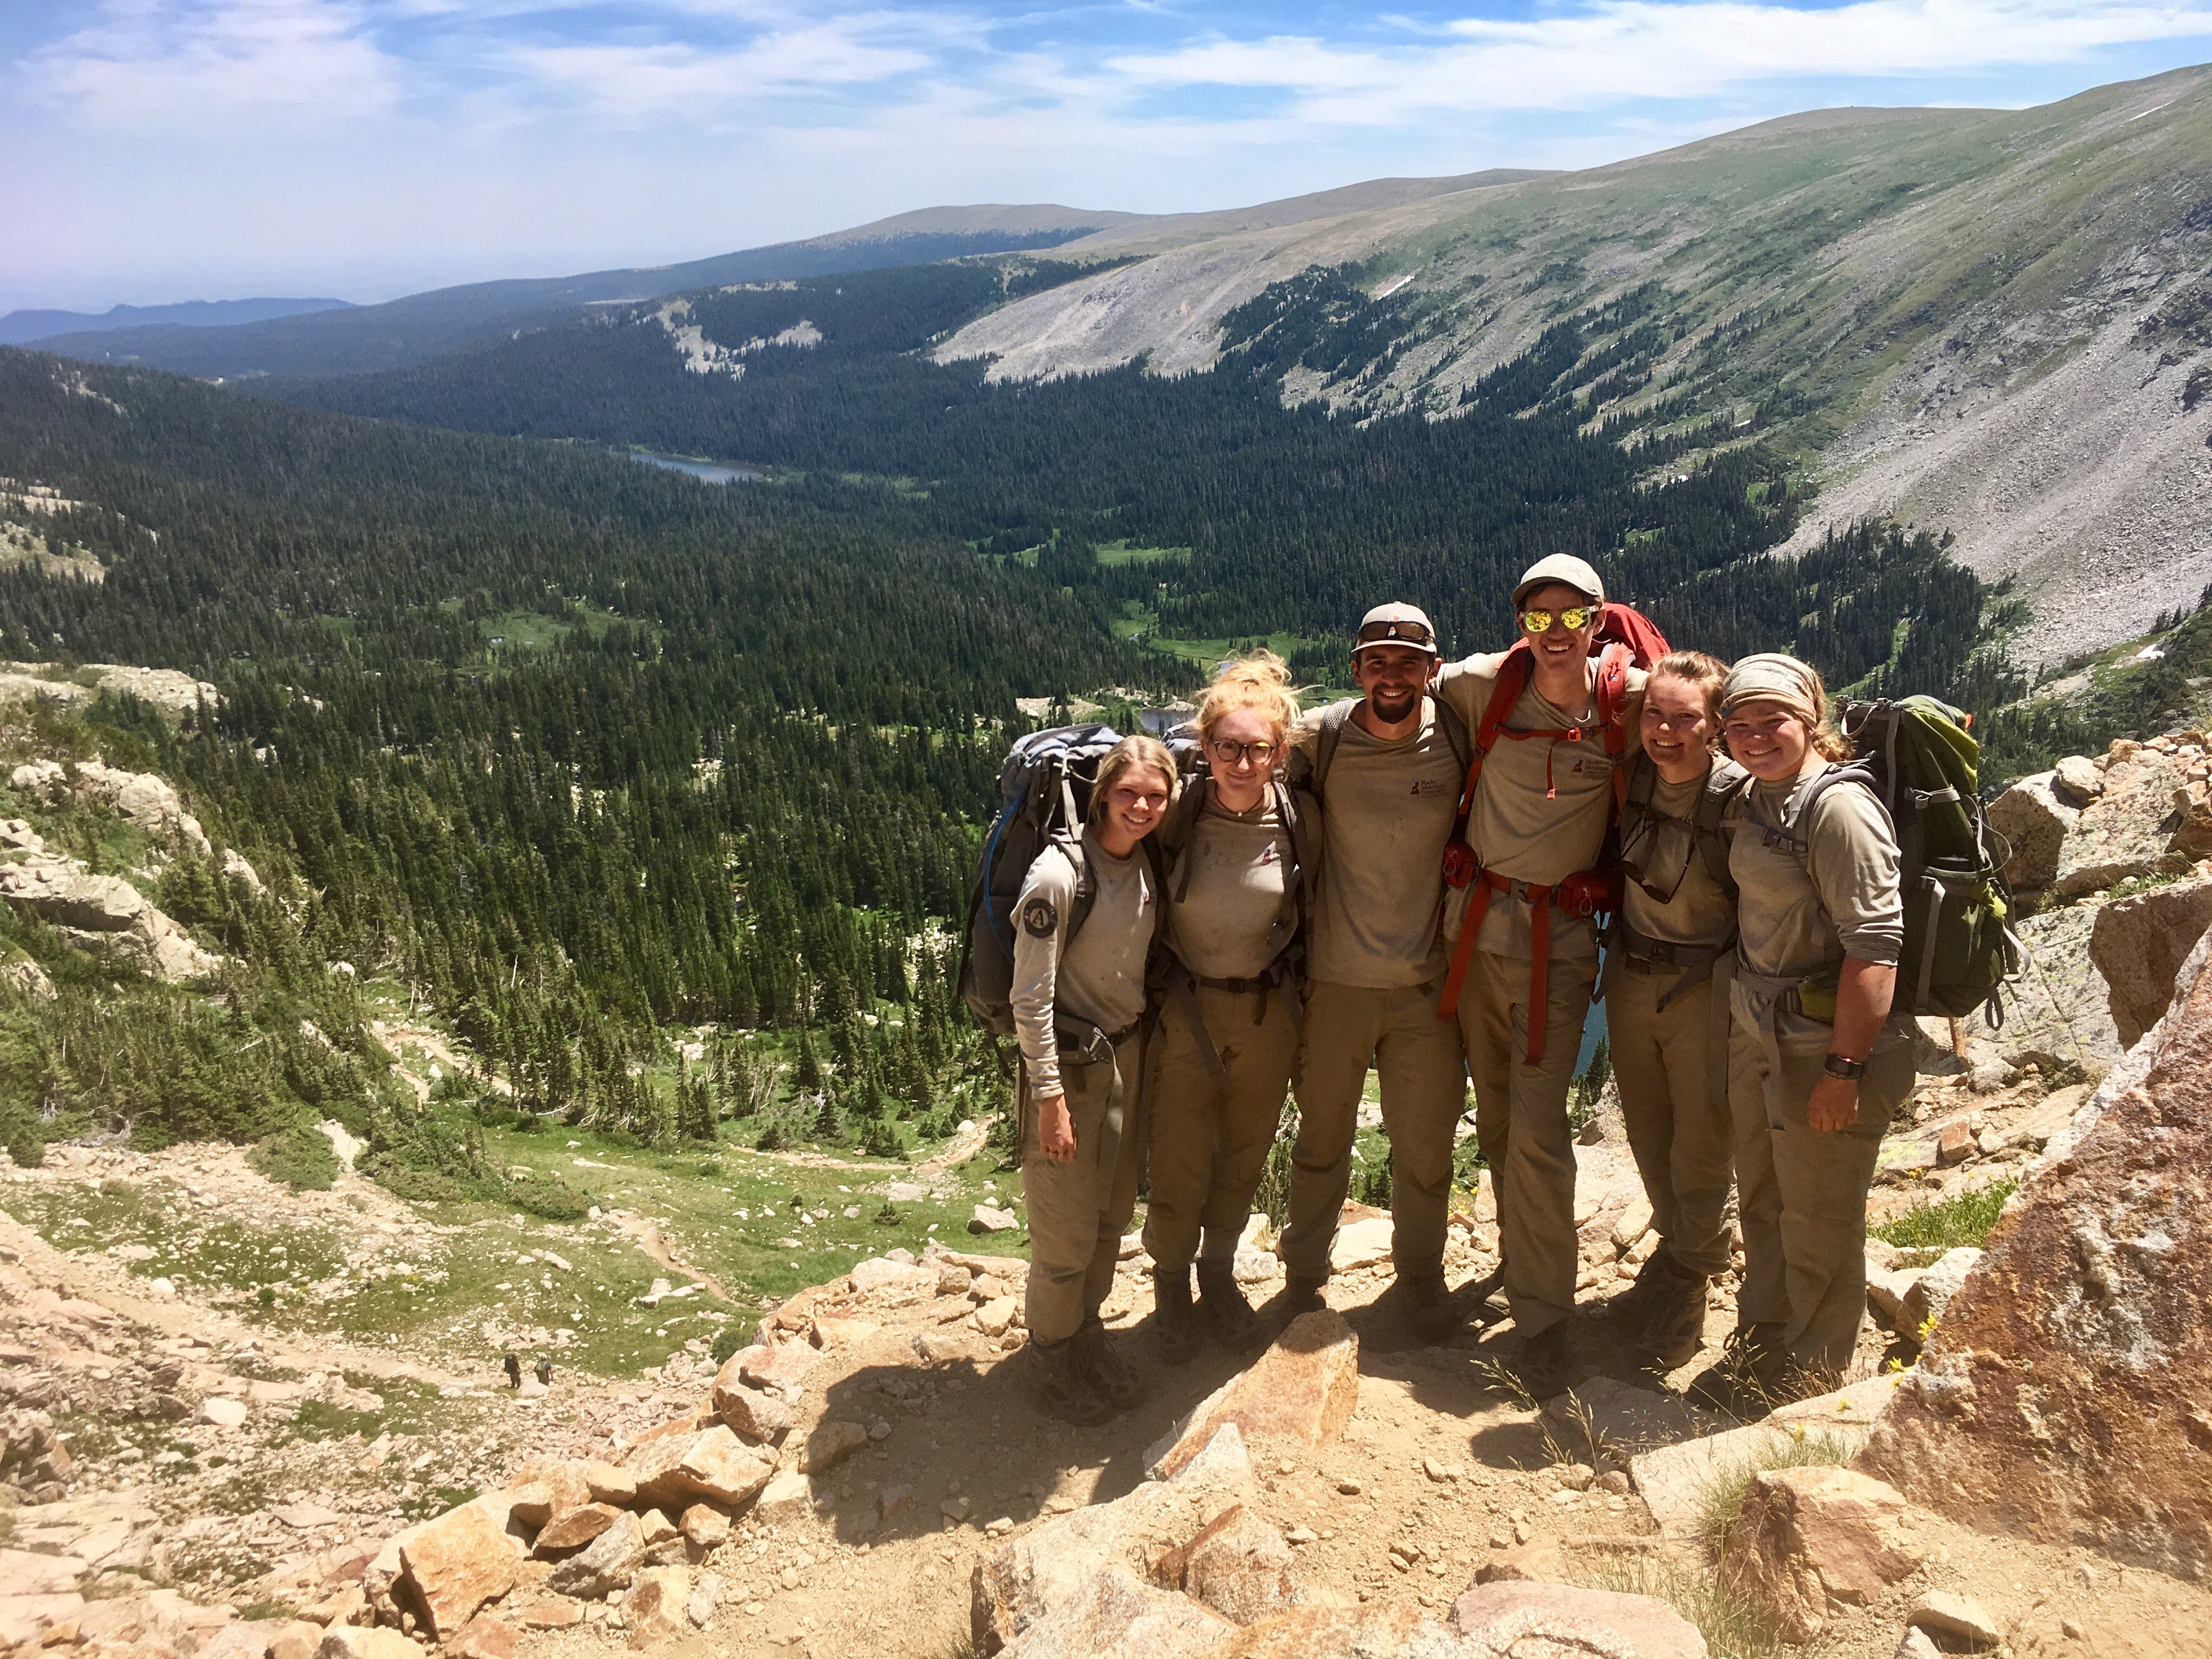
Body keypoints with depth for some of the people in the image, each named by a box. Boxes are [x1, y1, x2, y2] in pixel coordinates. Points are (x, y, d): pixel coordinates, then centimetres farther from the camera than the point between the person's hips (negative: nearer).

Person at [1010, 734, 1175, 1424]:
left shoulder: (1148, 867, 1)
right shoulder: (1059, 874, -21)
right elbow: (1030, 997, -19)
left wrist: (1142, 1051, 12)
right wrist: (1049, 1096, -17)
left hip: (1128, 1056, 7)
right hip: (1070, 1063, -7)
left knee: (1113, 1214, 17)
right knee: (1068, 1231, 3)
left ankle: (1088, 1335, 37)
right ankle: (1054, 1358, 24)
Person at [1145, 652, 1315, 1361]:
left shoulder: (1299, 817, -9)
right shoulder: (1177, 812, -16)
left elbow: (1308, 913, 6)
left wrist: (1294, 996, 8)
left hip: (1267, 1015, 2)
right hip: (1185, 1011, -2)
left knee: (1244, 1162, 18)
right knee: (1180, 1170, 6)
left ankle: (1219, 1272, 43)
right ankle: (1171, 1288, 31)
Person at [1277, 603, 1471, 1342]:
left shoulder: (1460, 737, -6)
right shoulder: (1318, 737, -9)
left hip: (1427, 983, 1)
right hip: (1335, 981, 0)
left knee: (1426, 1147, 14)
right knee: (1321, 1141, 16)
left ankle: (1420, 1274, 39)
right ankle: (1303, 1279, 37)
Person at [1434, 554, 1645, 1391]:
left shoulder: (1630, 700, -8)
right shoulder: (1486, 683, -5)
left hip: (1560, 935, -3)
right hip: (1477, 920, 3)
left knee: (1537, 1129, -8)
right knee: (1495, 1114, 16)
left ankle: (1543, 1318, 5)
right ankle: (1525, 1256, 39)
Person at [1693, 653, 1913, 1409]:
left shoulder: (1838, 808, -21)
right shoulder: (1756, 794, 7)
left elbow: (1875, 947, -25)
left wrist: (1845, 1069, -25)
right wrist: (1747, 1022, 14)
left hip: (1824, 1038, -8)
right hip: (1756, 1028, 9)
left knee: (1818, 1225, 8)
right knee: (1762, 1204, 20)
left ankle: (1810, 1382, 26)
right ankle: (1760, 1353, 38)